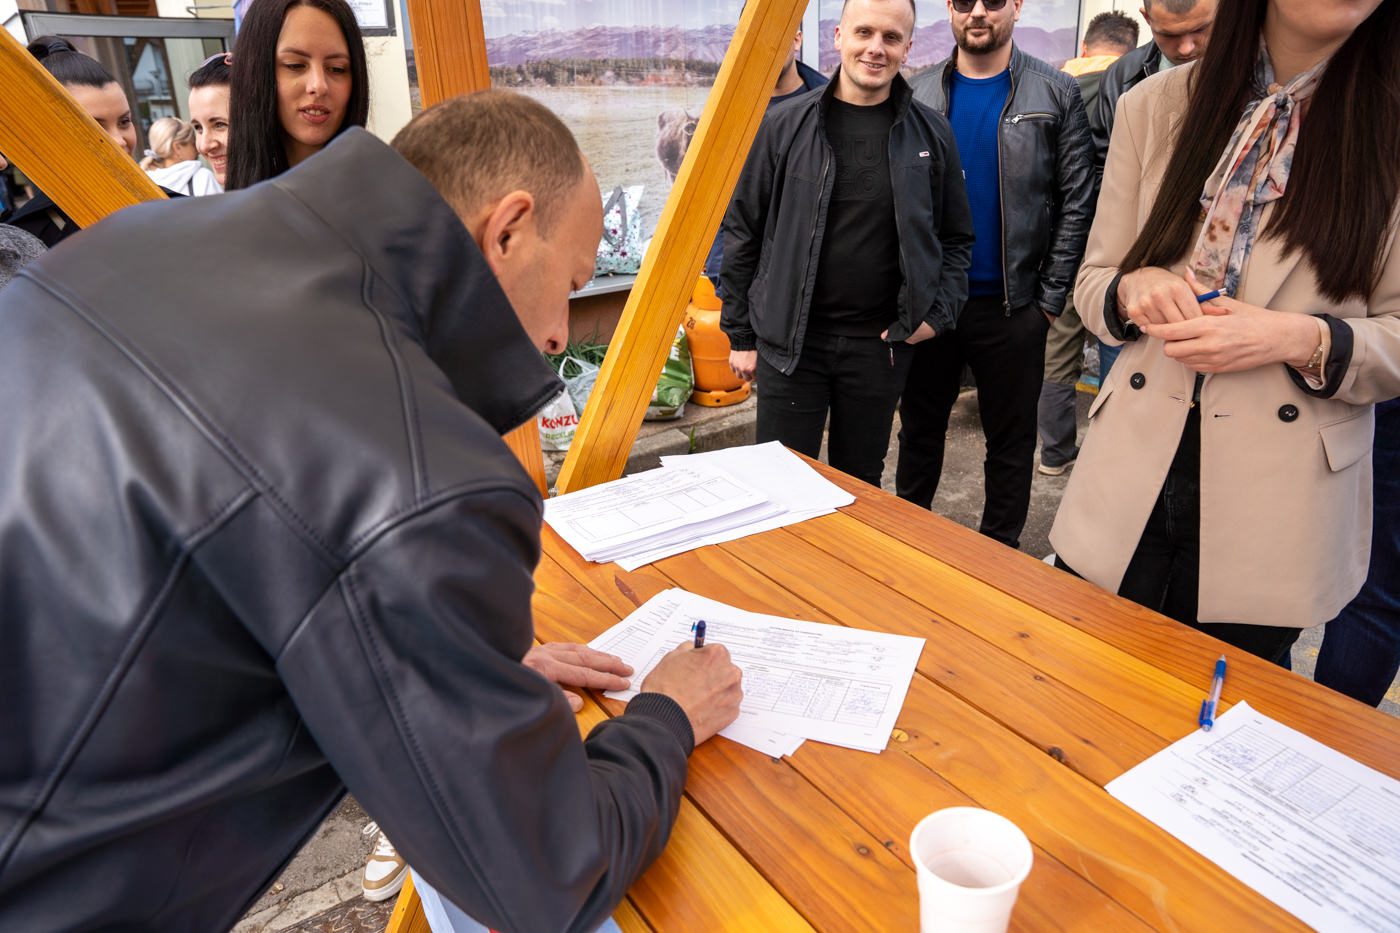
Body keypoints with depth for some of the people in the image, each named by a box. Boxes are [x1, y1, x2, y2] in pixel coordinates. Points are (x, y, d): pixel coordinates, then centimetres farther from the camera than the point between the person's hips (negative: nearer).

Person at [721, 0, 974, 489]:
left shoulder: (931, 134, 4)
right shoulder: (785, 125, -2)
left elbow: (955, 237, 13)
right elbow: (743, 233, 2)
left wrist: (938, 312, -3)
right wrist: (740, 334, 2)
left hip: (882, 343, 2)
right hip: (788, 341, -1)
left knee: (860, 482, 15)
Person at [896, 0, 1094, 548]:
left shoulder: (1056, 96, 1)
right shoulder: (916, 96, 6)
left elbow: (1076, 204, -2)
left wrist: (1050, 297, -8)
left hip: (1013, 304, -1)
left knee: (1011, 440, 9)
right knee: (920, 427, 13)